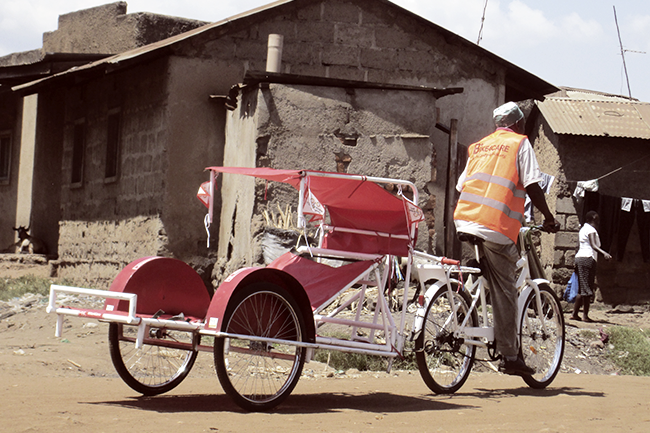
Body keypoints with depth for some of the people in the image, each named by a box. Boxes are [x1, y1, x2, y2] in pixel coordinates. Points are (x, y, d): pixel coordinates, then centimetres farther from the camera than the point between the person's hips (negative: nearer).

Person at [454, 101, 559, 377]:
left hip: (465, 220, 5)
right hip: (497, 228, -5)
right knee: (504, 291, -1)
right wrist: (548, 218, 6)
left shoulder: (477, 146, 22)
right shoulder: (520, 143, 6)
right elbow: (532, 186, -4)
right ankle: (510, 357, 1)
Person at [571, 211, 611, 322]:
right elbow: (593, 245, -22)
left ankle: (575, 314, 11)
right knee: (587, 288, -9)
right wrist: (604, 253, -38)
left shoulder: (583, 229, 21)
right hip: (588, 258, -9)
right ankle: (585, 315, -12)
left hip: (579, 258, 9)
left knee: (582, 289, 12)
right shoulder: (591, 229, -7)